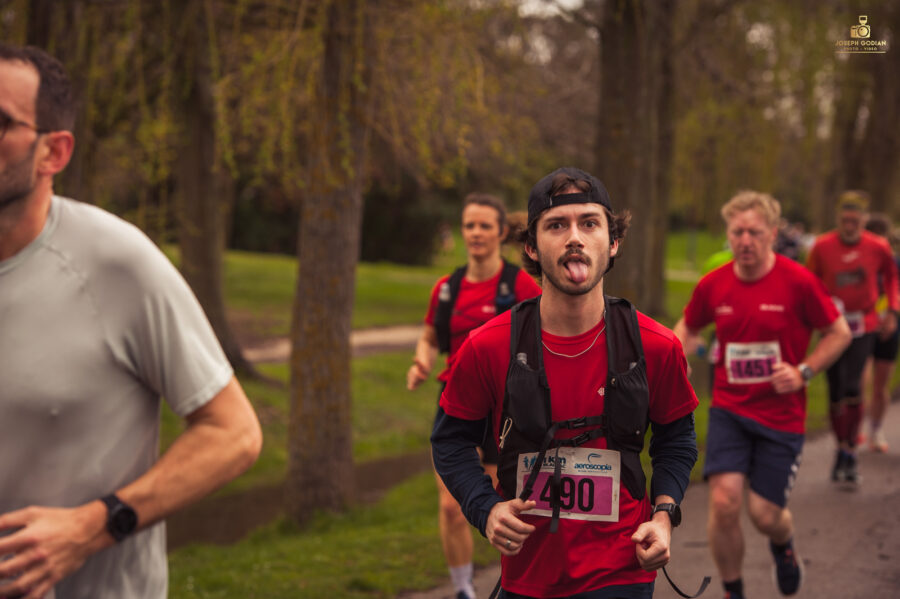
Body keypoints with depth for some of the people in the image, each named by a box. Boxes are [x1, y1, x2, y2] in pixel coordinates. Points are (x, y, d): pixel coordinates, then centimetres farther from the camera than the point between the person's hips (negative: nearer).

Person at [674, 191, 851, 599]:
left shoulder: (798, 282, -12)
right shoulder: (713, 285, -3)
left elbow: (839, 333, -1)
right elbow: (688, 327, 16)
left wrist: (803, 371, -13)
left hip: (781, 415, -2)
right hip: (729, 409, 2)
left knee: (765, 514, 1)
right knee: (724, 503, -14)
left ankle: (783, 546, 42)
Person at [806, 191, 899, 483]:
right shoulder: (822, 246, -7)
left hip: (863, 326, -1)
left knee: (853, 387, -15)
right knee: (835, 392, 4)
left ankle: (850, 452, 0)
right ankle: (842, 448, 23)